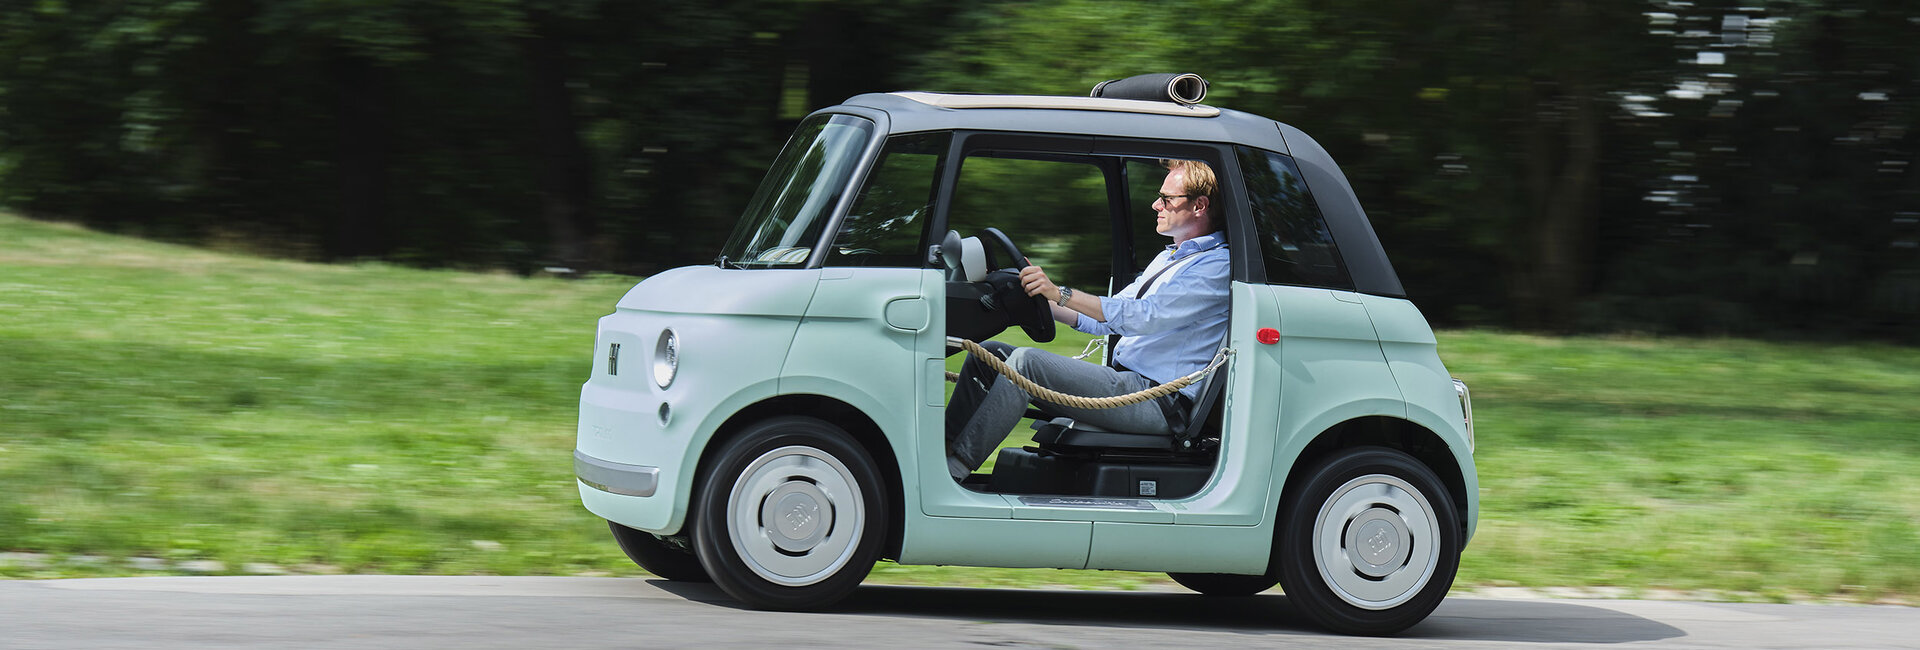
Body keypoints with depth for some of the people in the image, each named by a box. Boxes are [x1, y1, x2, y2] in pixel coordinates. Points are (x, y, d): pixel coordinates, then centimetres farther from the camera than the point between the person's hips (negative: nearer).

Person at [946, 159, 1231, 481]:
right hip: (1126, 383, 10)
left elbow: (1144, 316, -22)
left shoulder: (1217, 265, -8)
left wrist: (1060, 293, -28)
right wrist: (1040, 299, 13)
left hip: (1159, 403, -10)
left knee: (1026, 362, -26)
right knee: (987, 354, 2)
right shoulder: (1168, 259, 25)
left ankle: (955, 466, -25)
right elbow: (1105, 319, 26)